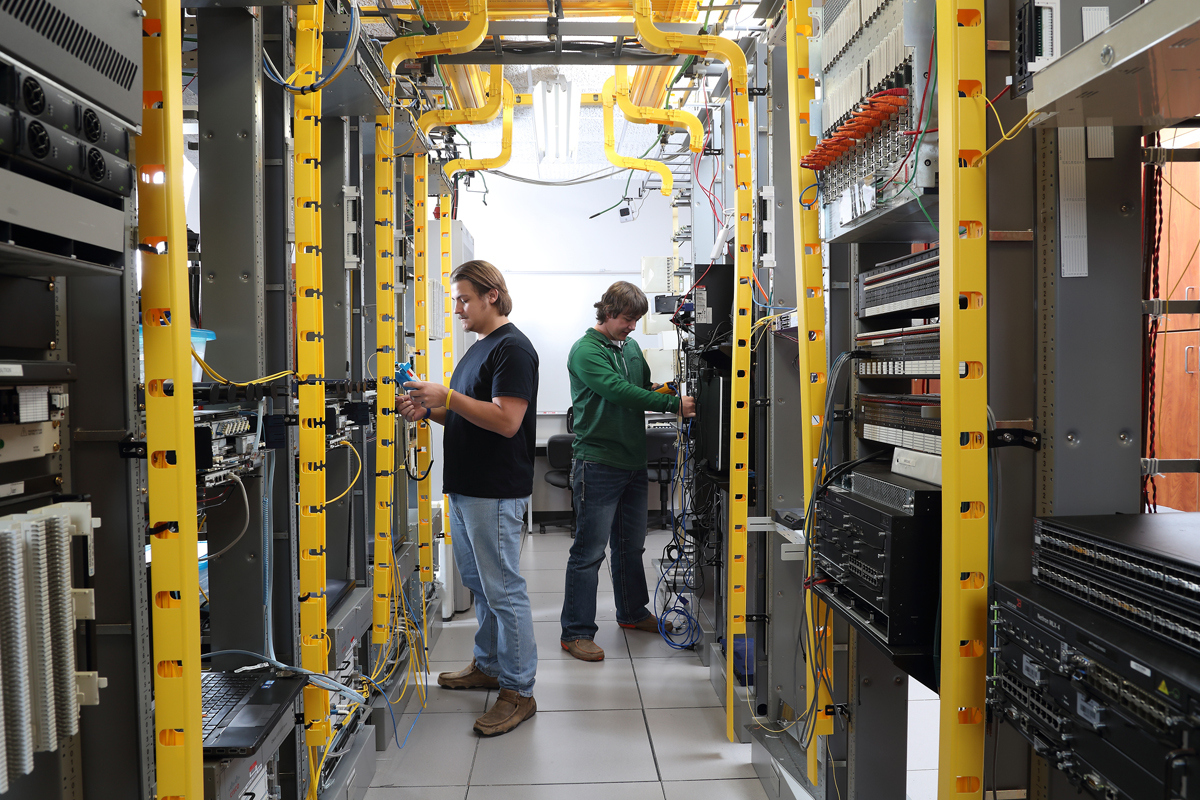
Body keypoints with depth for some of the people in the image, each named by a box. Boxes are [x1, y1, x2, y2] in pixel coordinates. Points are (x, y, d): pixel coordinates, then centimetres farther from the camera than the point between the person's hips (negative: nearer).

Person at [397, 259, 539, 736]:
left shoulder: (512, 348, -14)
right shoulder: (478, 349, 17)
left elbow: (506, 420, -23)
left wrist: (447, 397, -25)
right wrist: (427, 410, 5)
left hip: (496, 493, -10)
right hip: (466, 487, 10)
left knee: (503, 590, -3)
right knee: (479, 585, 19)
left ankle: (519, 691, 8)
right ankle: (488, 666, 34)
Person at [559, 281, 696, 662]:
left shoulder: (631, 347, 14)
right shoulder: (586, 351, -11)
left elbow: (643, 390, 22)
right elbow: (620, 391, -22)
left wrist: (657, 390, -1)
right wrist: (674, 404, -24)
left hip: (633, 461, 8)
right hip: (598, 462, -8)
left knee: (631, 545, 20)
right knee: (589, 550, -4)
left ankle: (633, 612, 36)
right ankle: (576, 632, 4)